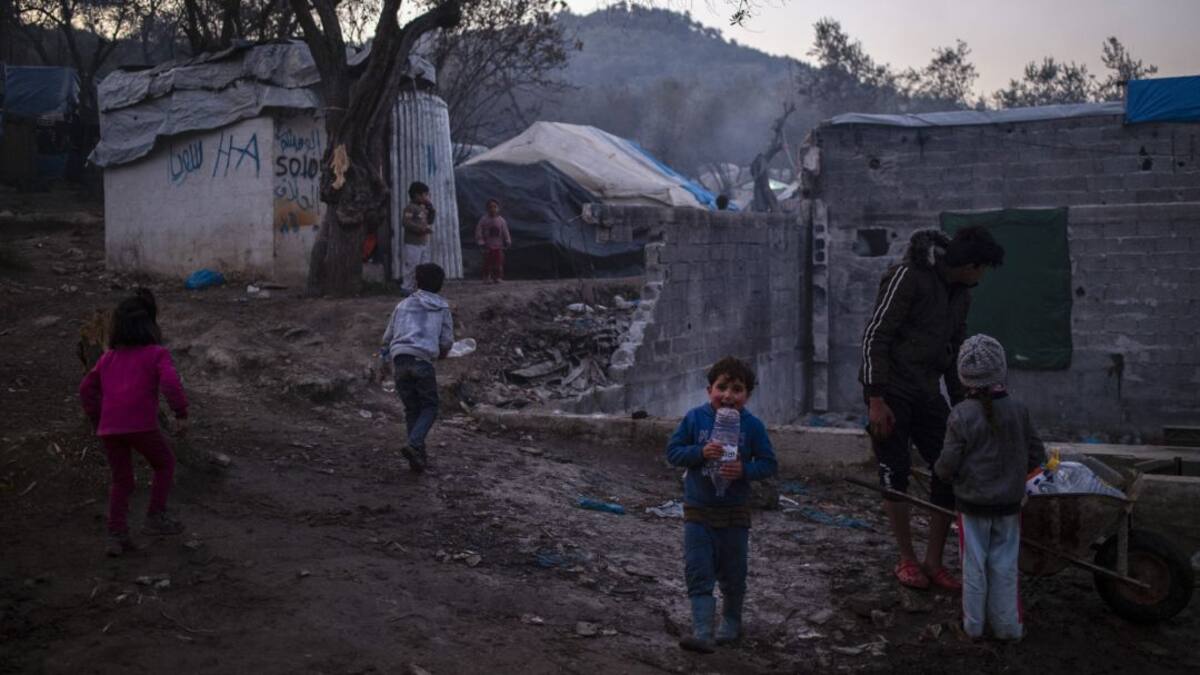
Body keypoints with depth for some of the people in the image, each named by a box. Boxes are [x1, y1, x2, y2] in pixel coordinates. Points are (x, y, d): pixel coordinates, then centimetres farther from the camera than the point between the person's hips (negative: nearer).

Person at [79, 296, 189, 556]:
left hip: (110, 428, 5)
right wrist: (181, 413, -13)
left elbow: (87, 388, 21)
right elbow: (170, 381, -15)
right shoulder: (156, 353, 3)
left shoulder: (109, 357, 19)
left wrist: (98, 421, 28)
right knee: (164, 464, 19)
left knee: (122, 482, 17)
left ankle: (117, 536, 9)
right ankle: (155, 517, 14)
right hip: (141, 424, -5)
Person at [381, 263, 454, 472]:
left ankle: (419, 455, 9)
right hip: (423, 360, -3)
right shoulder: (442, 308, 14)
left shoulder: (403, 305, 20)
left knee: (412, 409, 12)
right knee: (430, 407, 7)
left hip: (399, 360, 3)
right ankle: (413, 444, -16)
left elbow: (387, 338, 19)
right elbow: (447, 341, 10)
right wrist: (442, 353, 31)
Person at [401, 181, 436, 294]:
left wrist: (430, 207, 8)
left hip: (424, 243, 9)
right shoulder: (410, 207, -11)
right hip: (413, 243, -9)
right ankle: (407, 288, 0)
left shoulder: (423, 208, 16)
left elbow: (430, 221, 18)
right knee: (411, 266, -6)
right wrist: (422, 228, -23)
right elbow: (407, 223, -21)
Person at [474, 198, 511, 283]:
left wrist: (508, 242, 1)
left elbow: (505, 232, 7)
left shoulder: (501, 220, 4)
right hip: (488, 247, -2)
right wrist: (481, 243, -9)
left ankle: (498, 277, 10)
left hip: (498, 246, 2)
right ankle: (487, 278, 2)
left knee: (498, 262, 2)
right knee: (488, 263, -3)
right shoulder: (483, 220, -3)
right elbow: (478, 232, -3)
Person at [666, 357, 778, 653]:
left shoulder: (752, 425, -7)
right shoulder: (695, 418, -6)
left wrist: (744, 470, -23)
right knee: (698, 573, -7)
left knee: (732, 573, 14)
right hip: (698, 509, 0)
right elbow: (673, 451, -4)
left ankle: (731, 623, 35)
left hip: (735, 512, 0)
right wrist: (700, 452, -21)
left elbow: (769, 464, -4)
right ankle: (702, 633, -8)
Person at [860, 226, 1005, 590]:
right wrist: (876, 400, -20)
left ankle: (933, 563, 12)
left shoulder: (960, 295, 13)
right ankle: (906, 560, 12)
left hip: (928, 393, 7)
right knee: (896, 472, -4)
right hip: (891, 392, -7)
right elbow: (874, 336, -16)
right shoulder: (908, 276, -13)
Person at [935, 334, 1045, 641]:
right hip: (1009, 501, 3)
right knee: (1005, 565, 13)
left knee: (974, 564, 9)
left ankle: (973, 623, 20)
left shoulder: (961, 416, -17)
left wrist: (940, 470, 8)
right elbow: (1036, 454, 3)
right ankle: (1007, 625, 20)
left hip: (972, 503, -3)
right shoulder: (1018, 410, -6)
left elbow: (948, 465, -14)